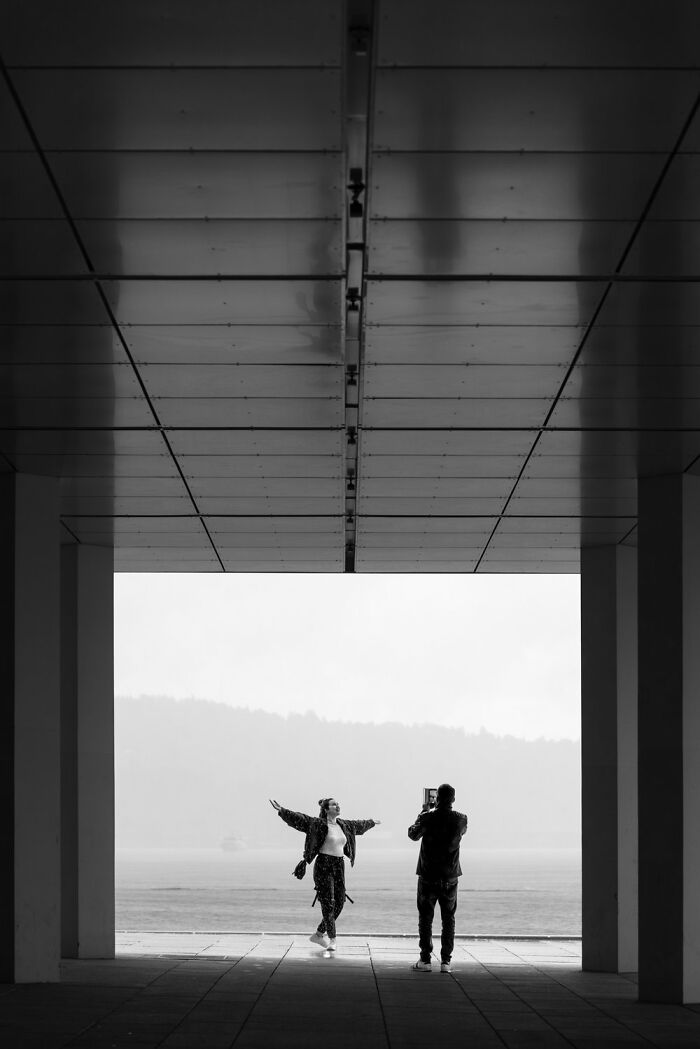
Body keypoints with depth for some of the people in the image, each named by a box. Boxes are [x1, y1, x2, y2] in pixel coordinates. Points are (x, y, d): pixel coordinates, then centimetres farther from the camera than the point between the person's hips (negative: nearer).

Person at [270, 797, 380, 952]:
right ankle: (332, 940, -7)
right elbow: (299, 819, -17)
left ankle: (319, 934, 20)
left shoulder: (343, 825, 14)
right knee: (328, 903, -10)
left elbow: (358, 825, 34)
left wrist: (372, 823, 51)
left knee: (339, 904, 5)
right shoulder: (318, 824, -6)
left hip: (339, 866, 7)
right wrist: (281, 811, -30)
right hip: (323, 866, -7)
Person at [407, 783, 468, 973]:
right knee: (448, 919, 8)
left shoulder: (427, 817, -12)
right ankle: (446, 961, 5)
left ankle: (425, 959, 5)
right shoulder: (460, 819, -6)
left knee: (425, 918, 7)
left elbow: (413, 834, 6)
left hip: (428, 877, -2)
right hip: (450, 877, 2)